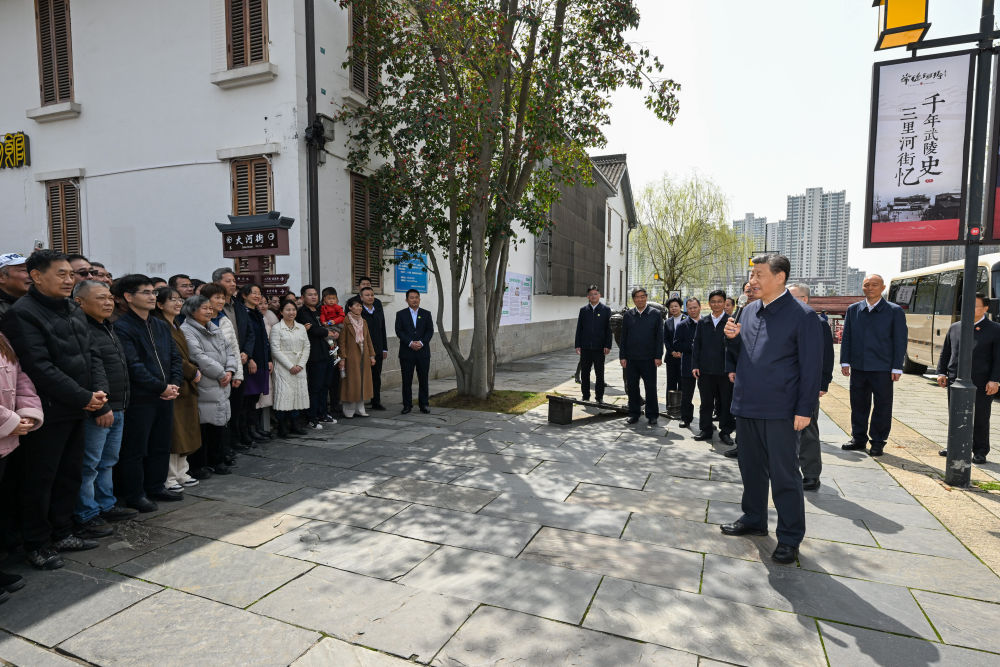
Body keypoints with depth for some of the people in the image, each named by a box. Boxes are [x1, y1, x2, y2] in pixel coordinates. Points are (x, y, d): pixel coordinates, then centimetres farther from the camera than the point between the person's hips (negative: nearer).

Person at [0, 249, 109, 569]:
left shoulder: (74, 312, 12)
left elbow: (91, 355, 12)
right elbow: (39, 368, -20)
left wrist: (99, 390, -4)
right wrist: (83, 398, -18)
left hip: (76, 411, 8)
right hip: (47, 413, -8)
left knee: (70, 475, 16)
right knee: (39, 480, 5)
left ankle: (62, 533, 29)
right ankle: (36, 544, 19)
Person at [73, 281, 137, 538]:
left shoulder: (107, 328, 17)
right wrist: (100, 408, -21)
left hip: (116, 410, 10)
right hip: (97, 412, -10)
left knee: (107, 462, 19)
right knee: (89, 465, 0)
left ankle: (106, 506, 31)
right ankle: (86, 517, 10)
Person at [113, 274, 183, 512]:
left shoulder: (162, 326, 13)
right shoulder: (122, 327, -11)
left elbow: (176, 357, 12)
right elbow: (133, 366, -17)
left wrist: (174, 384, -3)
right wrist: (161, 387, -14)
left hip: (165, 396, 7)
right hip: (139, 399, -7)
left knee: (161, 446, 16)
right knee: (135, 449, 5)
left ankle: (155, 486, 29)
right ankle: (134, 495, 17)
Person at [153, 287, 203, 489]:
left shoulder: (176, 326, 17)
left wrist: (193, 371, 5)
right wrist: (193, 372, -10)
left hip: (186, 385, 9)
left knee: (184, 431, 14)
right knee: (172, 432, -3)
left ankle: (182, 473, 24)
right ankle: (169, 477, 8)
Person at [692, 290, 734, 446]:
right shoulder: (702, 322, 10)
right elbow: (697, 345, 10)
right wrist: (695, 365, 4)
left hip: (724, 370, -3)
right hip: (705, 370, 3)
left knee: (725, 403, 6)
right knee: (706, 402, 10)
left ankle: (725, 432, 17)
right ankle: (705, 430, 21)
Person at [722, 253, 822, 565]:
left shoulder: (802, 315, -9)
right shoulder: (750, 310, 10)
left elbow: (811, 366, -10)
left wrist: (805, 410, -13)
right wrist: (733, 337, -1)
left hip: (779, 411, -6)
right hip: (746, 405, 7)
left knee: (783, 475, 4)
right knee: (751, 467, 18)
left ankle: (790, 537, 19)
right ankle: (754, 519, 35)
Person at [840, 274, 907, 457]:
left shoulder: (894, 311, 1)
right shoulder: (853, 309, 8)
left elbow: (900, 341, -1)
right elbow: (846, 337, 10)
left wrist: (897, 368, -5)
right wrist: (845, 361, 4)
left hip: (882, 368, -2)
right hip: (858, 367, 3)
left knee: (882, 406, 5)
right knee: (858, 405, 11)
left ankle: (878, 442, 17)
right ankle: (858, 438, 24)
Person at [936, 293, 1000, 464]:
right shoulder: (955, 328, 11)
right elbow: (945, 352, 15)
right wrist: (941, 372, 6)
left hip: (982, 384, -3)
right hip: (955, 381, 3)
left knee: (980, 419, 6)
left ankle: (980, 452, 17)